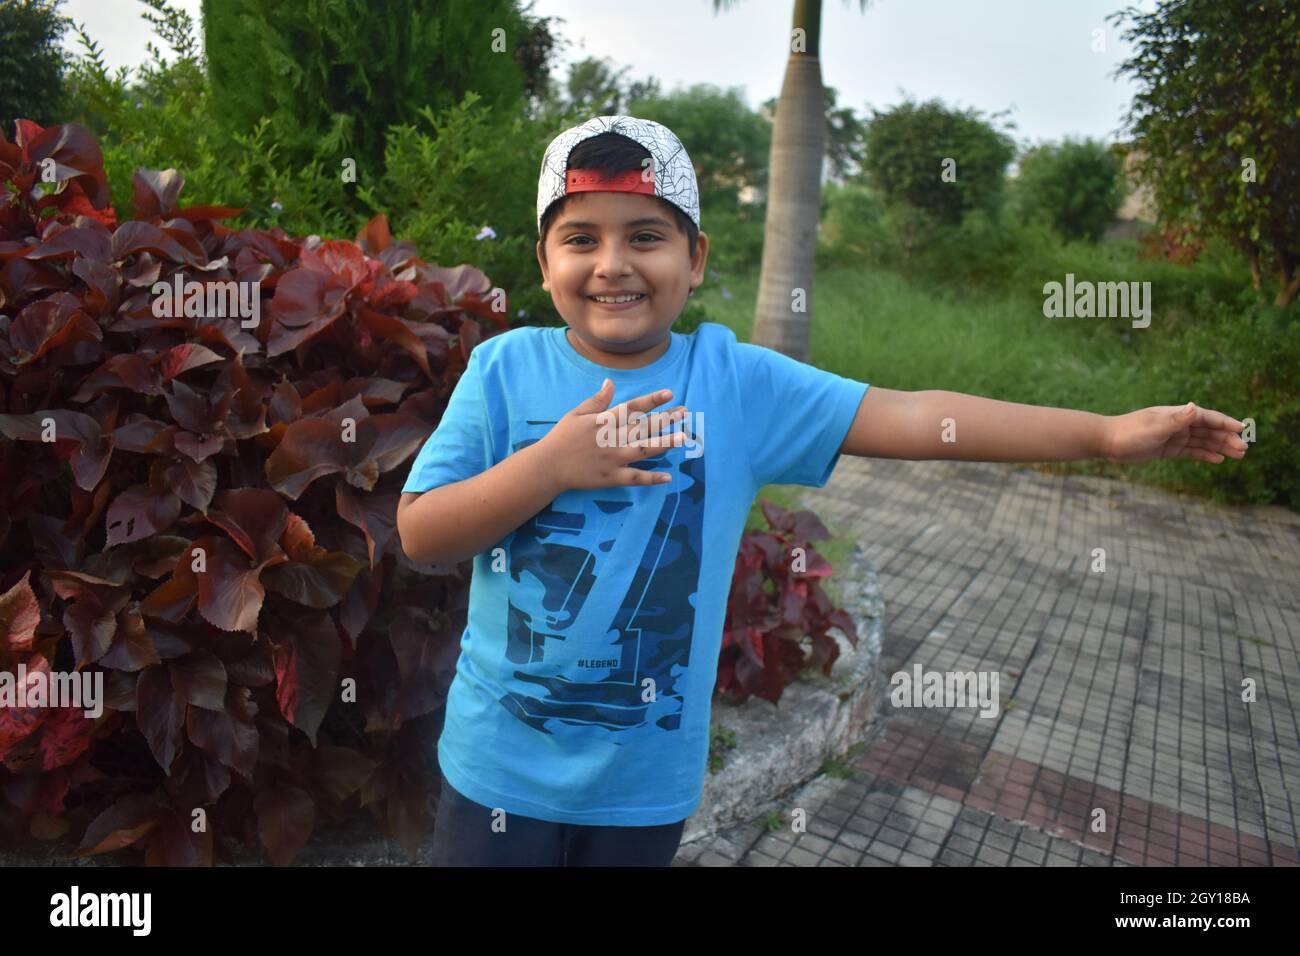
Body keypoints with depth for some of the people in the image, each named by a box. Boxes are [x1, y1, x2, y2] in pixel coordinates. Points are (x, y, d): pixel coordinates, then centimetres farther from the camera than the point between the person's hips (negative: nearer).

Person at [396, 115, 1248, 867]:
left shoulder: (738, 380, -9)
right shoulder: (504, 369, -9)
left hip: (647, 778, 1)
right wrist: (549, 464, -23)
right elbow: (419, 536, -9)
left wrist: (1105, 434, -13)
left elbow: (912, 418, -11)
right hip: (501, 761, 0)